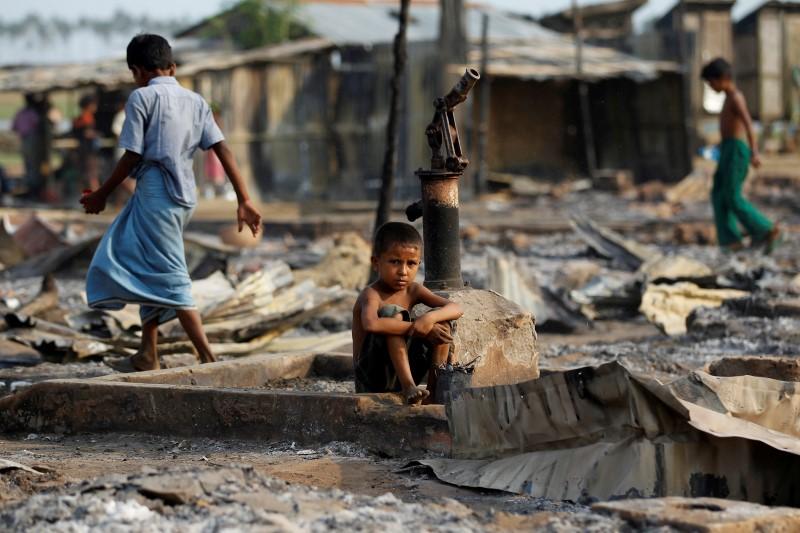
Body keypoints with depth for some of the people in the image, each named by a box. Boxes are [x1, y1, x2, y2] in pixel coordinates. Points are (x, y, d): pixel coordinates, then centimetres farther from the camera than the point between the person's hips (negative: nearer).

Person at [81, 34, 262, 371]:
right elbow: (223, 150, 4)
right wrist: (244, 201, 2)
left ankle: (209, 359, -17)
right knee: (147, 267, 22)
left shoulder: (141, 98, -5)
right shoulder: (195, 101, 12)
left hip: (155, 191, -8)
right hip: (184, 196, 8)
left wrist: (102, 195, 4)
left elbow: (132, 156, -8)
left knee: (170, 279, -8)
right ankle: (148, 353, 25)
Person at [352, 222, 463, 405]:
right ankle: (408, 386, -34)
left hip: (403, 370, 6)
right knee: (393, 313, -26)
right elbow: (371, 324, -39)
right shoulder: (371, 295, -15)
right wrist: (415, 328, -34)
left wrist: (430, 318, -27)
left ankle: (435, 386, -12)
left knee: (439, 319, -5)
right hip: (372, 377, -6)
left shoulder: (413, 291, 6)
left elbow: (455, 309, -5)